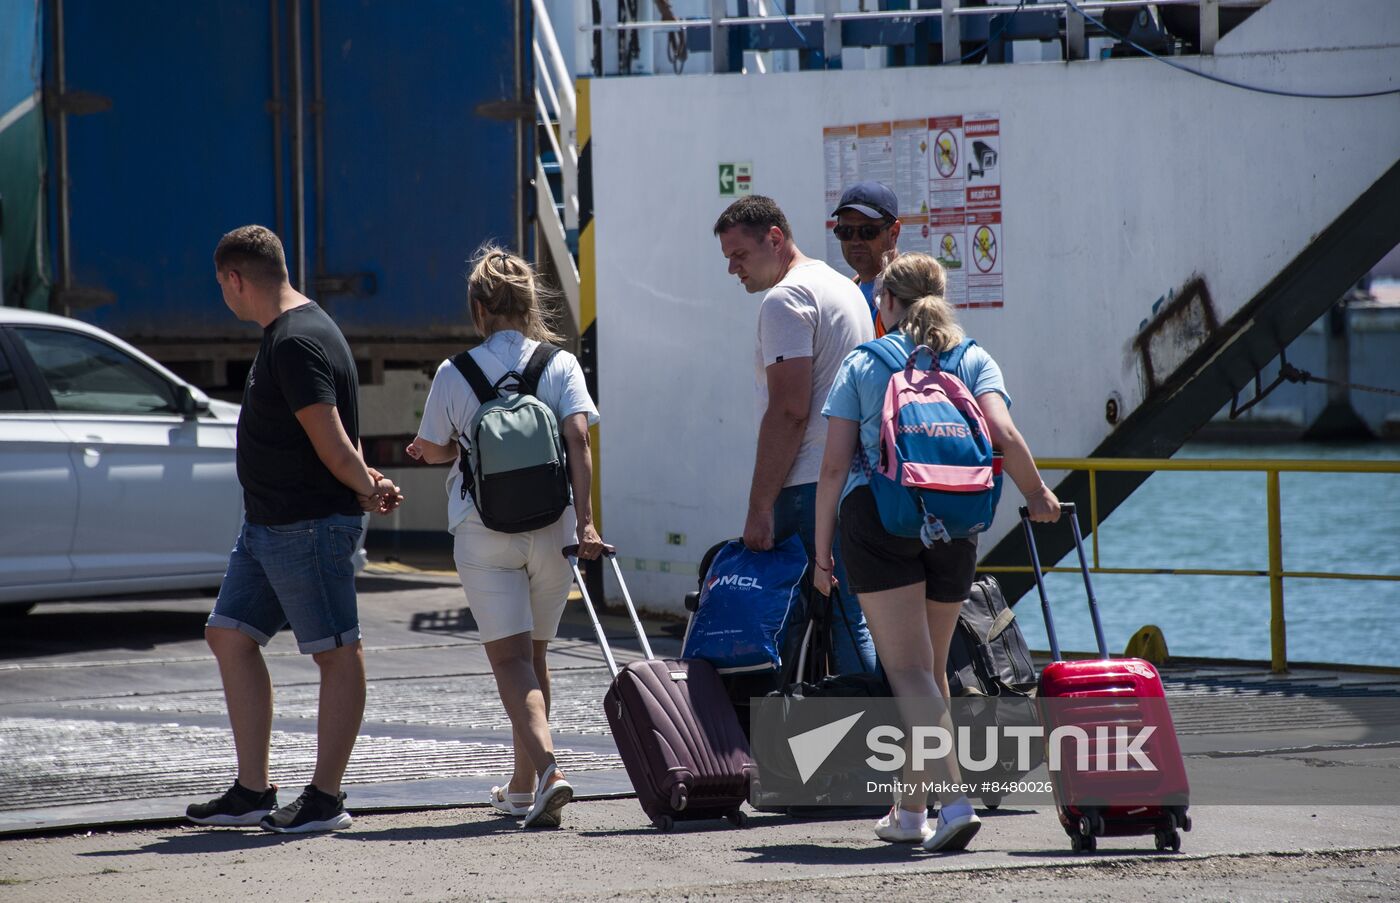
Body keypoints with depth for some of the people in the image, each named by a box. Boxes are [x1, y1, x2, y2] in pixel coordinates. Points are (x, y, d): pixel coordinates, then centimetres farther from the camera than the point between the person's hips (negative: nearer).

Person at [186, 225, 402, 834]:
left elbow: (331, 441, -21)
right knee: (229, 636, 9)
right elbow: (330, 444, 19)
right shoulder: (283, 336, 15)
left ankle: (325, 798, 0)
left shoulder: (299, 341, -19)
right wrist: (368, 486, 5)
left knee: (336, 653, -2)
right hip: (266, 525, 11)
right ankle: (253, 793, 12)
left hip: (312, 525, -11)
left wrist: (368, 489, -6)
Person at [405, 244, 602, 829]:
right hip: (550, 528, 3)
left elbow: (432, 450, 6)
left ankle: (546, 767, -30)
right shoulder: (560, 365, 1)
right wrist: (585, 519, -12)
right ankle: (522, 787, 26)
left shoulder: (454, 374, -2)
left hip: (483, 533, -2)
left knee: (510, 658, -7)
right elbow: (578, 437, -10)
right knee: (534, 653, 18)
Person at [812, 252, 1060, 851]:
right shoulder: (973, 359, 9)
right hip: (952, 527, 3)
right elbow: (1004, 436, -8)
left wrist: (823, 551, 5)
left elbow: (834, 466, 0)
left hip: (877, 520, -3)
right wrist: (1037, 495, 8)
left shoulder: (861, 364, 5)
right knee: (931, 667, 18)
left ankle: (952, 800, -26)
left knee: (909, 672, -8)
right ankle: (910, 811, 26)